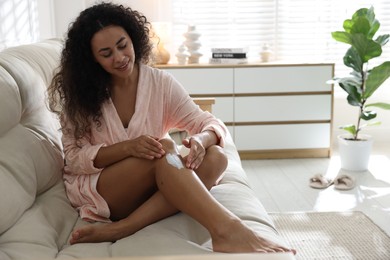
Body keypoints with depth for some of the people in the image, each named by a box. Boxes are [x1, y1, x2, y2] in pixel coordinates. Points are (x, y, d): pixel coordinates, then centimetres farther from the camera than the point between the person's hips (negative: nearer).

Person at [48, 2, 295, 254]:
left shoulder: (161, 83, -2)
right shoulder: (80, 93, -6)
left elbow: (211, 123, -6)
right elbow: (74, 157, -10)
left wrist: (200, 140, -31)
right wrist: (129, 147, -28)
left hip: (149, 186, 3)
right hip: (94, 187, -3)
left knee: (214, 158, -24)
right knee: (164, 148, -31)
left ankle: (123, 228, -33)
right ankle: (225, 229, -48)